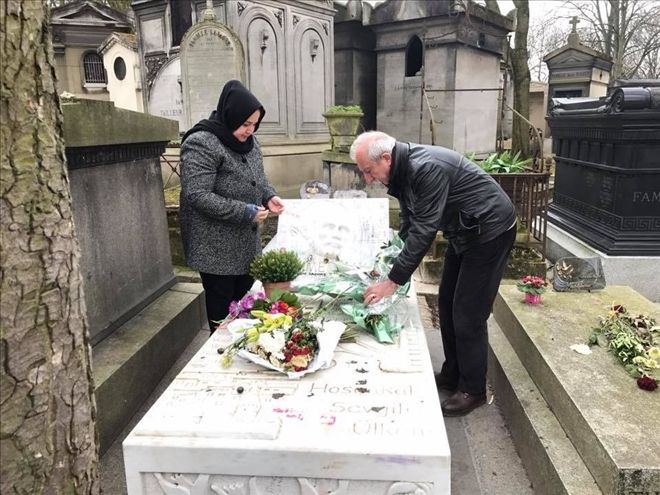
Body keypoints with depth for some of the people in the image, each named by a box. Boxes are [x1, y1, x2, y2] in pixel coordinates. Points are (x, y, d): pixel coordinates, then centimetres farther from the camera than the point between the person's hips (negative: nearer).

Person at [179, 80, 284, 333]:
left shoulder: (248, 141, 9)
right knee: (223, 311, 4)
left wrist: (268, 196, -2)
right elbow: (197, 196, -23)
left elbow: (258, 178, 21)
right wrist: (244, 212, -23)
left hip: (246, 244, 8)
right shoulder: (201, 144, -18)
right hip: (217, 249, -8)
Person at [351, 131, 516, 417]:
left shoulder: (427, 168, -30)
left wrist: (394, 280, -27)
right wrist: (395, 262, 2)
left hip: (490, 230, -10)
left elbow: (424, 230, -31)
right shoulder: (402, 170, 0)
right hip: (464, 232, 10)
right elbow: (409, 225, 8)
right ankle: (452, 376, 28)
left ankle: (473, 390, 11)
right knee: (447, 303, 13)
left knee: (468, 314, -6)